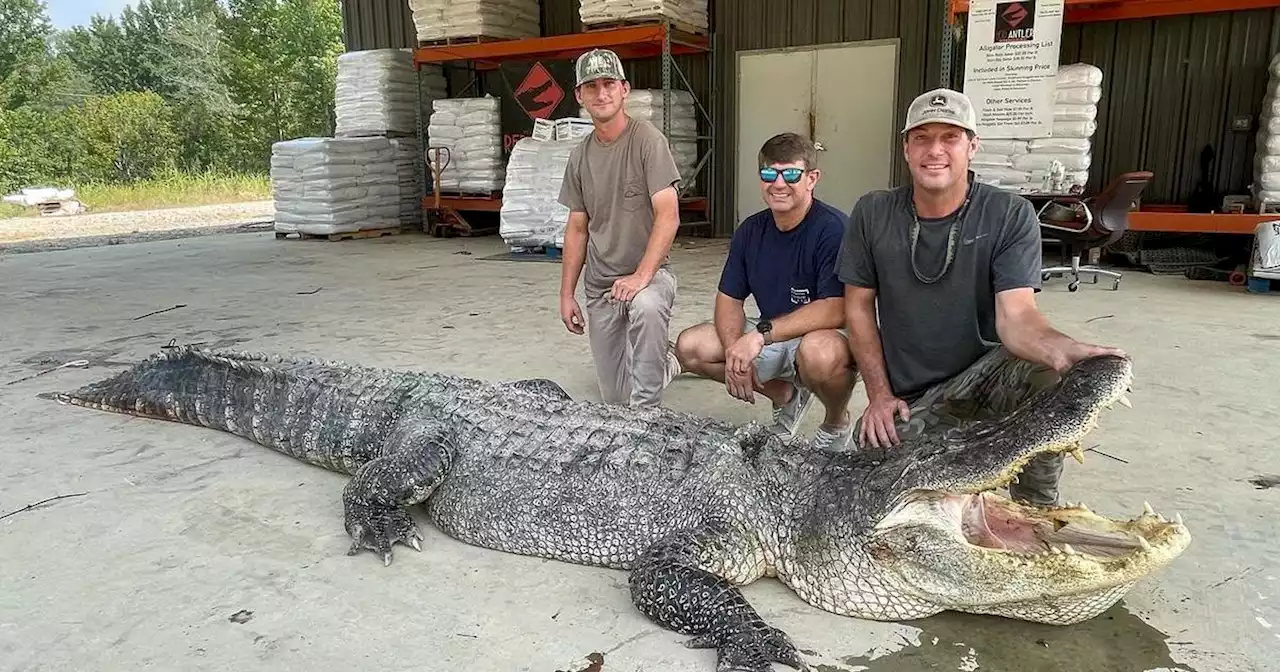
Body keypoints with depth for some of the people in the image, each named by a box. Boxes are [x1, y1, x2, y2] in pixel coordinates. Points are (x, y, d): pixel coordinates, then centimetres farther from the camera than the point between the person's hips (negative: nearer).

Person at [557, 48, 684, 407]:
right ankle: (664, 362, 39)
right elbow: (577, 229, 12)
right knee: (614, 397, 7)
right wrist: (566, 294, 9)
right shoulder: (581, 155, 7)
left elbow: (668, 215, -19)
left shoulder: (647, 139, -11)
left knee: (647, 306, -42)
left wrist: (641, 276, -28)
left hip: (649, 271, -5)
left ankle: (646, 409, -25)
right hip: (599, 283, 5)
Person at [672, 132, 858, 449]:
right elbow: (729, 298, 3)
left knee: (819, 351, -42)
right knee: (689, 347, -6)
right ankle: (786, 395, 15)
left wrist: (763, 333, -34)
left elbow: (836, 310, -30)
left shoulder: (833, 229, -21)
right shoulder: (751, 230, 1)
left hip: (828, 336, -7)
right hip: (770, 339, 7)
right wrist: (735, 351, -16)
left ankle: (837, 423, -3)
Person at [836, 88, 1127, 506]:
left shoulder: (1010, 215, -11)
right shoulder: (872, 214, -5)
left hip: (985, 375, -1)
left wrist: (1062, 350, -45)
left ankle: (1036, 513, -9)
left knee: (1047, 373, -34)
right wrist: (879, 395, -5)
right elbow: (859, 305, 1)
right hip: (906, 400, 2)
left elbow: (1016, 314, -21)